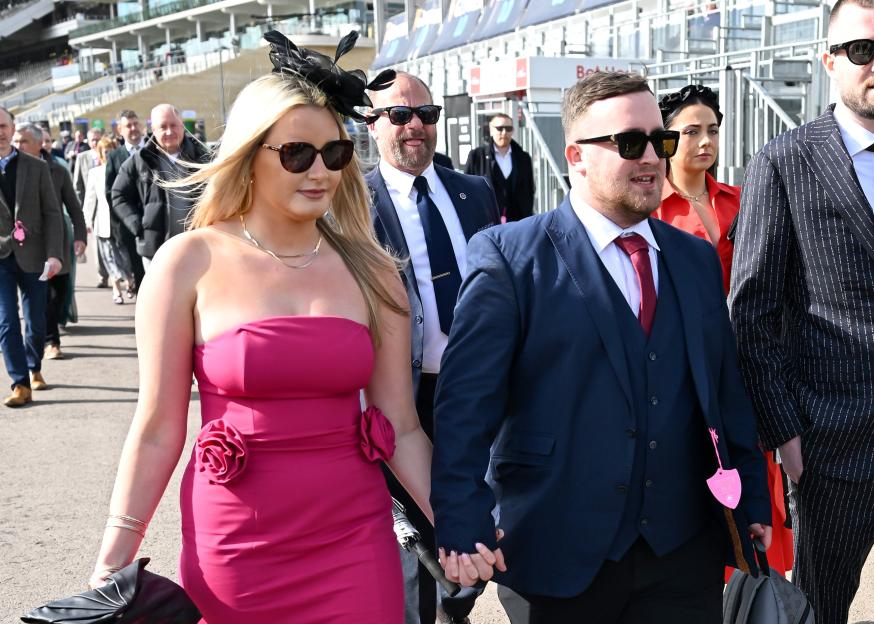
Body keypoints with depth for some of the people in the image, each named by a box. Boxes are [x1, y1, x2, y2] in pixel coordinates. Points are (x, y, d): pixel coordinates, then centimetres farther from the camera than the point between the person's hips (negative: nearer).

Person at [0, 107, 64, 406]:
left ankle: (34, 368, 32)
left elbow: (52, 213, 1)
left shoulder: (36, 168, 4)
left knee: (36, 321, 8)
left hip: (32, 256, 1)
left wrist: (53, 254, -8)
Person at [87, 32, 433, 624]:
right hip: (234, 550, -2)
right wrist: (113, 564, -3)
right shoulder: (190, 262, -5)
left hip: (356, 543, 2)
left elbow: (401, 428, 4)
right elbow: (158, 430, -3)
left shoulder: (371, 270, 2)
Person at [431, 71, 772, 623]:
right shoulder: (509, 256, -7)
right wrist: (462, 527, -19)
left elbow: (728, 391, 14)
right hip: (566, 556, -4)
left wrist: (753, 504, 12)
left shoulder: (697, 258, 11)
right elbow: (467, 403, -12)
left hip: (685, 553, 5)